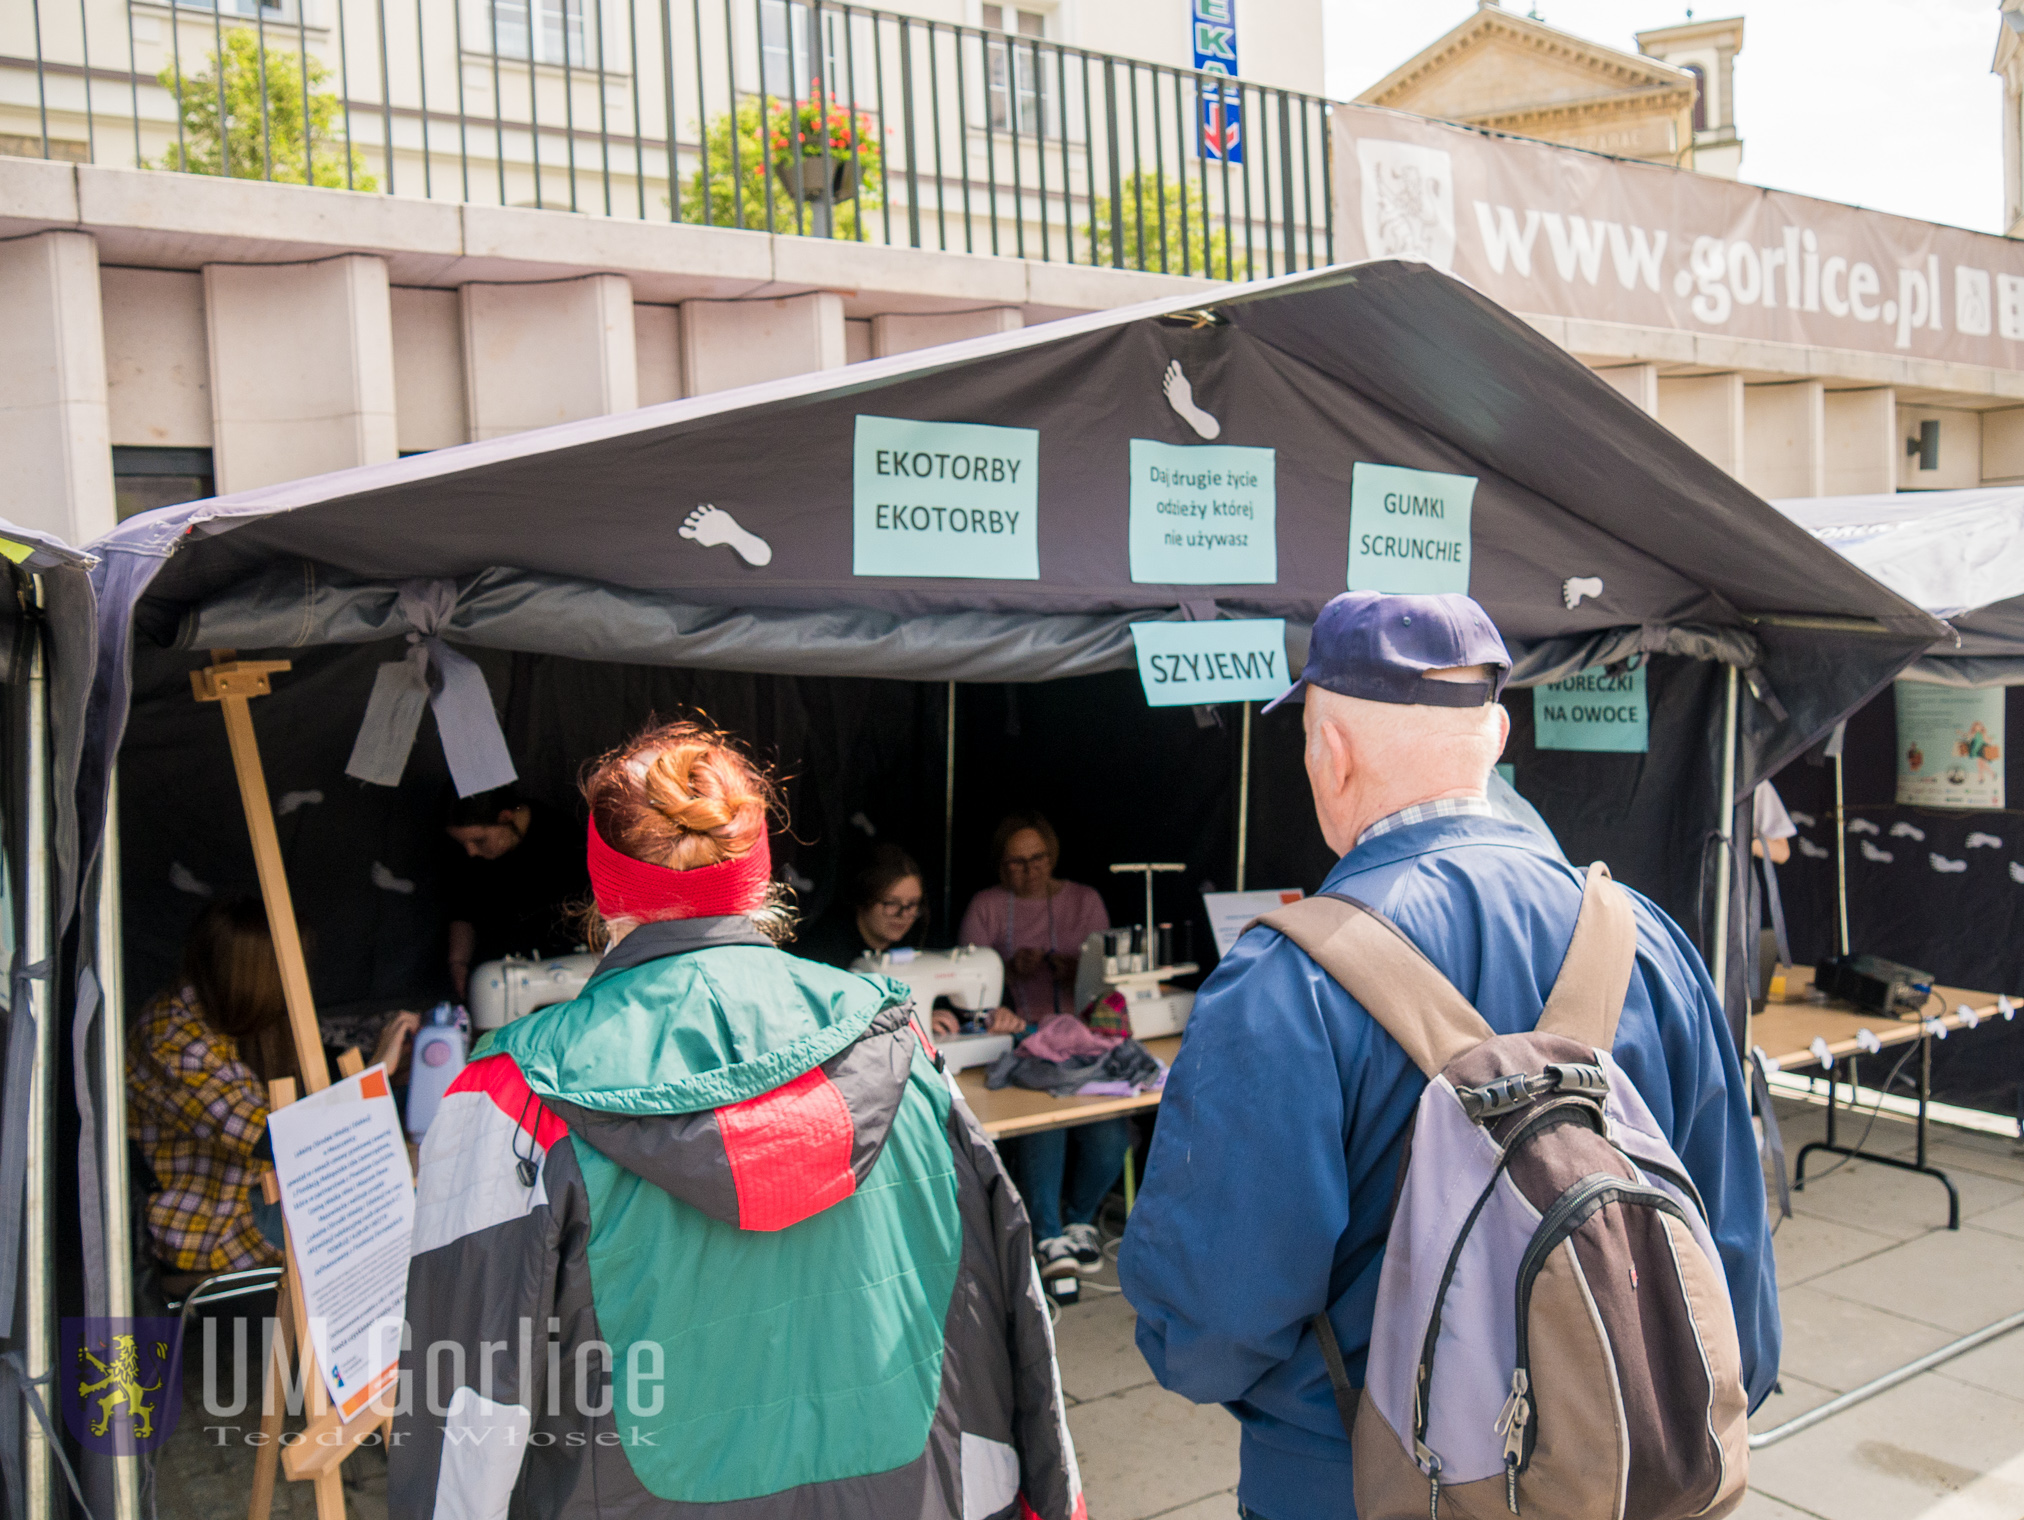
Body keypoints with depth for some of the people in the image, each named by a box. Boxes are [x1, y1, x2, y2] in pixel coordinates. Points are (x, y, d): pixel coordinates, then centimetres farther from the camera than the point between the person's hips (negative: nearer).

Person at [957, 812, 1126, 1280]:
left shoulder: (1085, 900, 17)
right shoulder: (986, 907, 12)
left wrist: (1079, 972, -9)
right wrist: (1012, 969, -14)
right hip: (1017, 1036, -2)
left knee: (1109, 1133, -24)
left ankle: (1079, 1218, 5)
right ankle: (1049, 1236, -17)